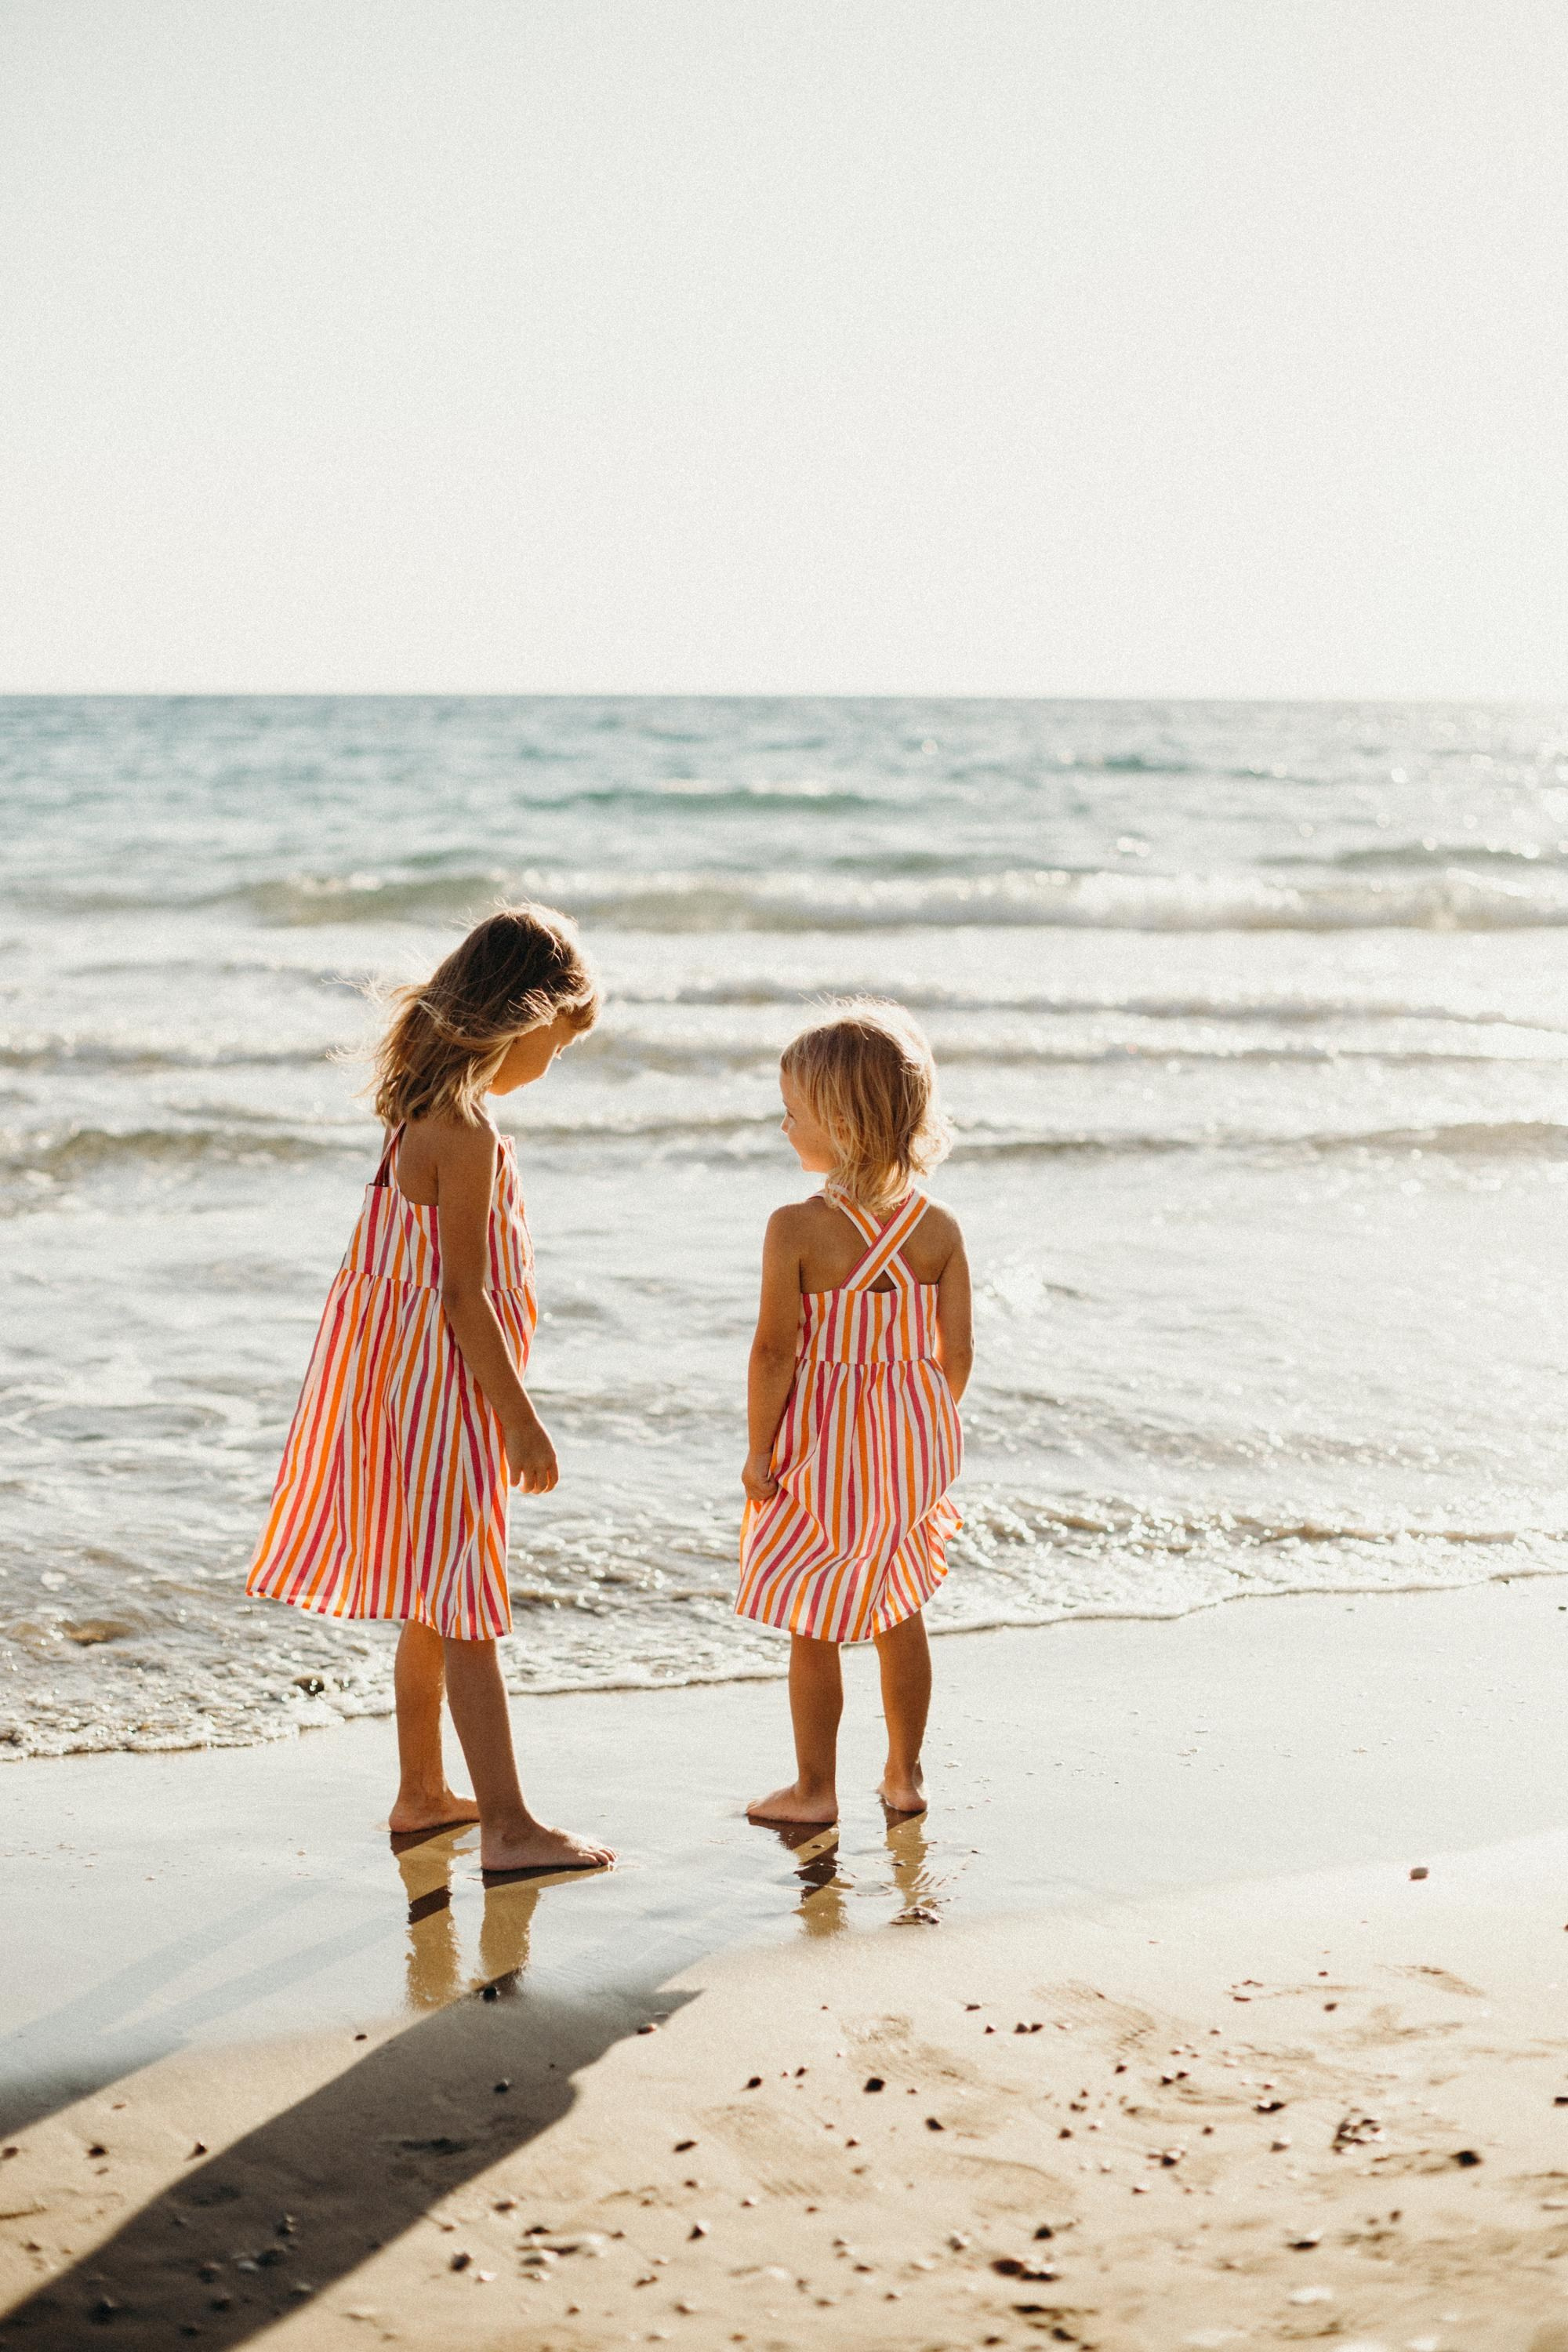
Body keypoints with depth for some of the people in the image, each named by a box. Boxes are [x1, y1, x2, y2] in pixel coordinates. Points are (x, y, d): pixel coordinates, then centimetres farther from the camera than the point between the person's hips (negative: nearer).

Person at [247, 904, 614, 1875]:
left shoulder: (426, 1111, 8)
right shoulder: (468, 1134, -21)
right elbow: (464, 1295, -21)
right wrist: (522, 1421, -16)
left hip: (415, 1383, 10)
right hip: (443, 1394, -10)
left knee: (433, 1605, 19)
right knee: (467, 1613, -5)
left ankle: (423, 1792, 30)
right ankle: (508, 1826, -1)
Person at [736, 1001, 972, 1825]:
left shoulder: (796, 1229, -18)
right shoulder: (939, 1227, -6)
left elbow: (776, 1351, -16)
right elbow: (955, 1351, -2)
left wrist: (759, 1449, -6)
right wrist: (928, 1431, 13)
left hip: (821, 1448, -4)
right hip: (911, 1443, 4)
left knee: (812, 1627, 9)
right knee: (899, 1616, 19)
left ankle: (815, 1787, 17)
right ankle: (904, 1775, 29)